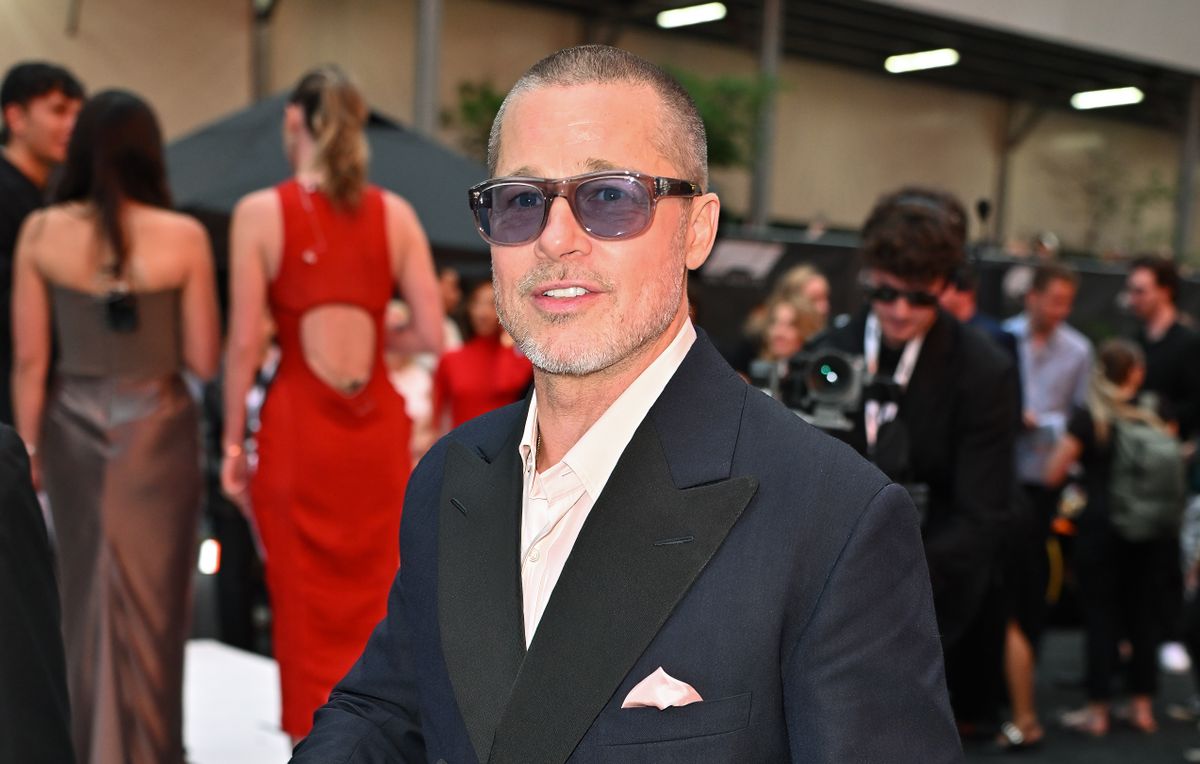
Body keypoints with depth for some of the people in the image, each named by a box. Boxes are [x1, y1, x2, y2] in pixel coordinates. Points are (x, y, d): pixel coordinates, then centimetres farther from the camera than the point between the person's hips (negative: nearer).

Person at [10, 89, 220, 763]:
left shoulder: (41, 233, -5)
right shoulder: (183, 236, -11)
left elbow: (29, 360, -3)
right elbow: (203, 360, -8)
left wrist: (29, 448, 7)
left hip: (72, 425, 2)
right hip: (155, 426, -2)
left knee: (84, 591, 17)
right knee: (150, 600, 10)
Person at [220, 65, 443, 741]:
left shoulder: (261, 212, -4)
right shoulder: (396, 214, 2)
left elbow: (245, 343, -6)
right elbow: (431, 335, -1)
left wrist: (234, 443, 2)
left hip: (298, 423, -2)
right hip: (377, 423, 2)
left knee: (309, 609, 9)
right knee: (377, 599, 13)